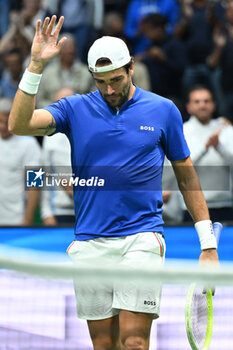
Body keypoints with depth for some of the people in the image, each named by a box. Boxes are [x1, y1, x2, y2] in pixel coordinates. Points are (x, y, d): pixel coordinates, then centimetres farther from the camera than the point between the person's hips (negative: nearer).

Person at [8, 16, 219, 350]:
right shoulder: (75, 109, 6)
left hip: (142, 238, -2)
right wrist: (36, 66, -16)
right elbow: (19, 124, -7)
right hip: (90, 244, 2)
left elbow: (186, 174, 12)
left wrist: (208, 243, 9)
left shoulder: (163, 110, 6)